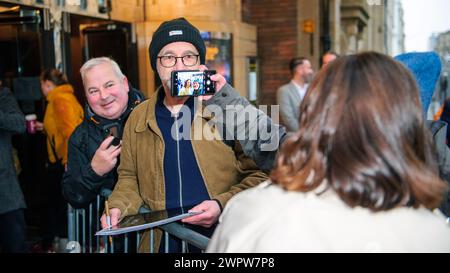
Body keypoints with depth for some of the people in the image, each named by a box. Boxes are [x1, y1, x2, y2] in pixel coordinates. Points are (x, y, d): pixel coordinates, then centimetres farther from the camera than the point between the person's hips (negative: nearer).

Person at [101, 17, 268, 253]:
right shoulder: (138, 119, 10)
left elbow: (259, 174, -1)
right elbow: (129, 178, 19)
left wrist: (223, 205, -13)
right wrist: (119, 207, 2)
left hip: (224, 239, -3)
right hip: (160, 242, 4)